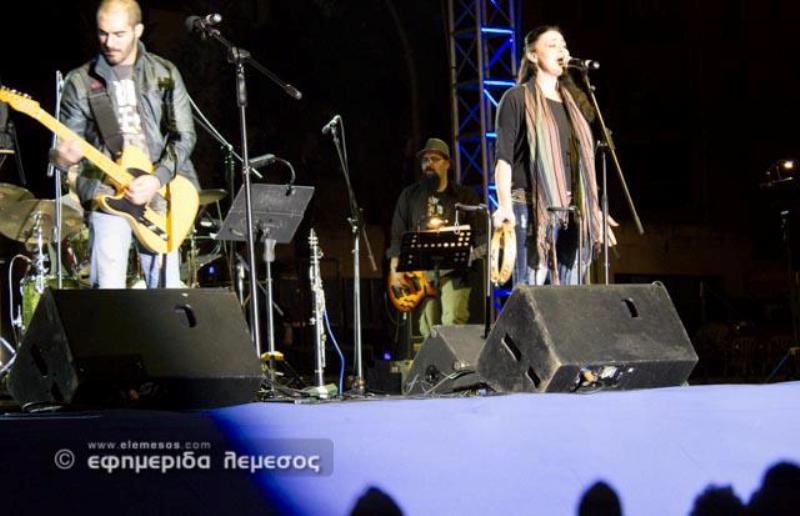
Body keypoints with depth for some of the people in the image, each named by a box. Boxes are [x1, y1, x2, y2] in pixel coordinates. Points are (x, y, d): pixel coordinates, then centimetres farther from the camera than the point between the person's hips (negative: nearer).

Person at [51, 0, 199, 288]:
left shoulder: (164, 74, 7)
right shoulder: (81, 82, 5)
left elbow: (184, 136, 4)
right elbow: (67, 141, 5)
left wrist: (157, 179, -11)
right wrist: (64, 158, -19)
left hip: (158, 195, 2)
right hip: (106, 193, -2)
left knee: (166, 293, 3)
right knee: (108, 289, -13)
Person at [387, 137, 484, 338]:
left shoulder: (465, 196, 10)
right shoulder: (410, 195, 14)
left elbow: (479, 235, 8)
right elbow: (397, 236, 12)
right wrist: (395, 270, 1)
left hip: (454, 271, -2)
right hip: (420, 272, 2)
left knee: (453, 324, -20)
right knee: (429, 332, -1)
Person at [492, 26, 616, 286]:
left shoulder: (573, 102, 19)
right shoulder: (517, 98, 1)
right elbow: (503, 158, -7)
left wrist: (594, 210, 18)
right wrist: (505, 206, -19)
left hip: (571, 213, 6)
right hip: (532, 208, -6)